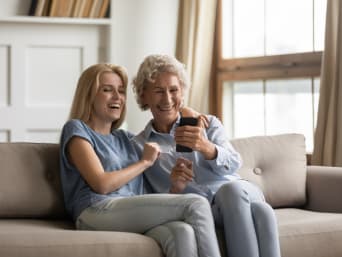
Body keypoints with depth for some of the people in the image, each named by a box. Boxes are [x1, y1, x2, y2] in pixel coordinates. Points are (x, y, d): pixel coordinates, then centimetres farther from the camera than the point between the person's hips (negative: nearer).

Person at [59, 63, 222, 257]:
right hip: (96, 213, -6)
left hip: (133, 217, 6)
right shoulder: (76, 129, 9)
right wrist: (145, 161, 4)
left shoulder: (126, 138, 30)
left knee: (182, 231, -32)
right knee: (196, 204, -22)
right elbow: (102, 184, -4)